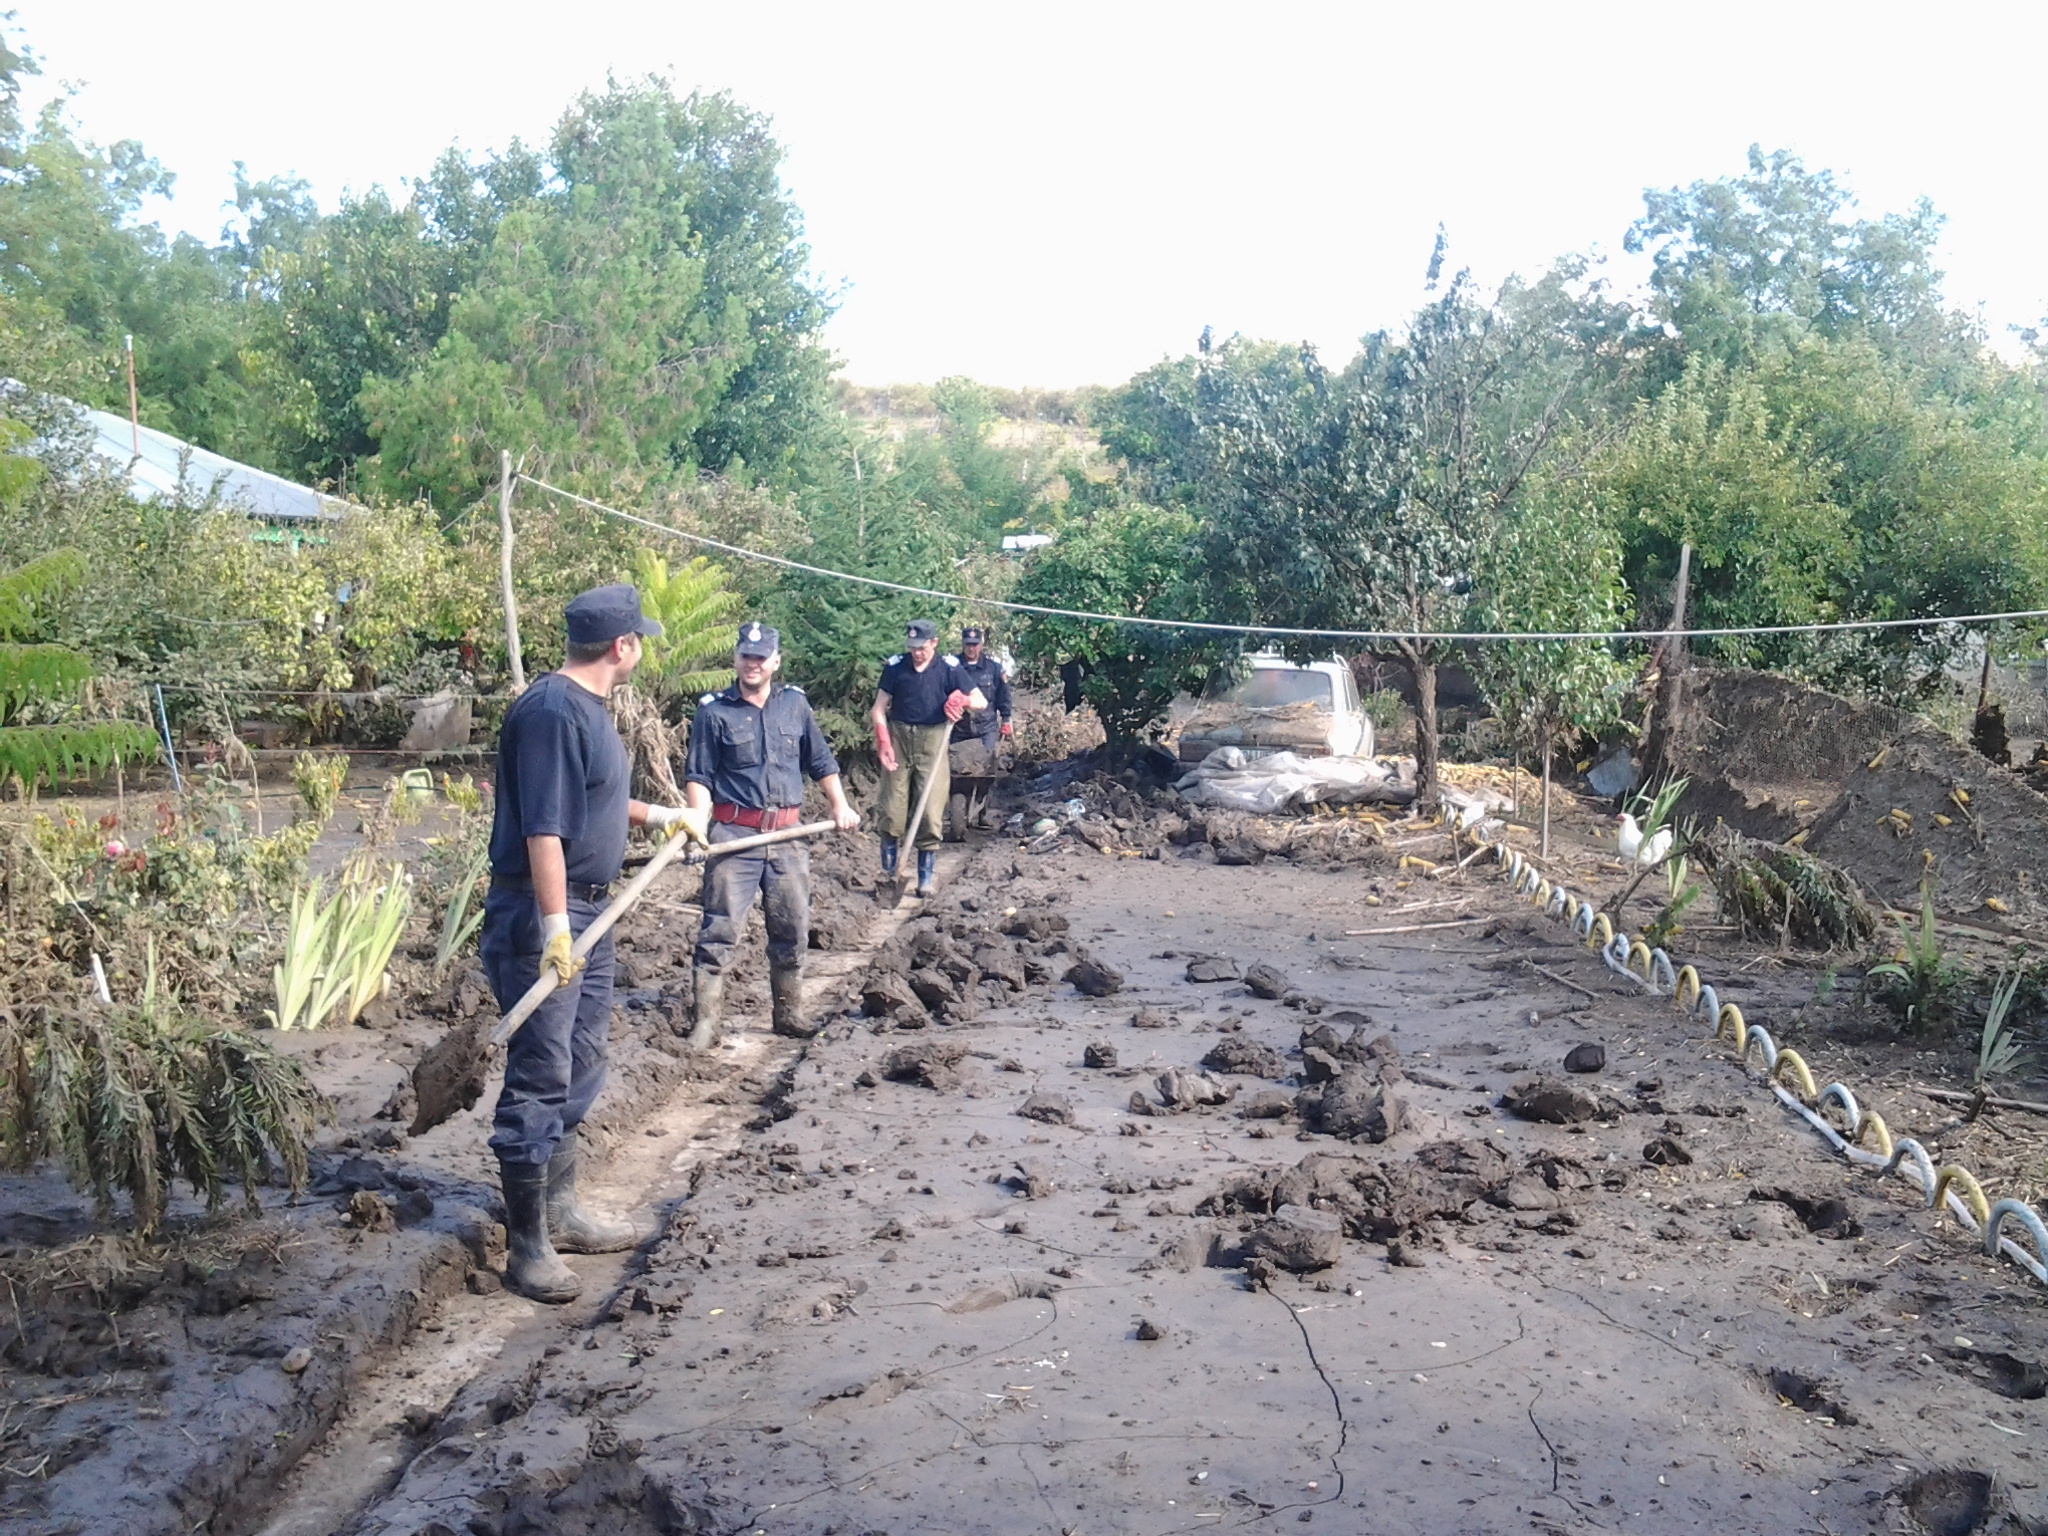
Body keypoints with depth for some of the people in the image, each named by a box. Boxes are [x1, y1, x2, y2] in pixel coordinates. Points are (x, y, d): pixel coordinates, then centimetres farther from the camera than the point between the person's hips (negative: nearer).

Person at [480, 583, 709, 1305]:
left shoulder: (586, 707, 12)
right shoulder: (551, 711, -19)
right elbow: (542, 828, -25)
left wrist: (662, 815, 36)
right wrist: (554, 928, -28)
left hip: (586, 911, 11)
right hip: (540, 918, -11)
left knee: (582, 1066, 18)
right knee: (539, 1080, -4)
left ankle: (559, 1208, 31)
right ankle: (527, 1244, 6)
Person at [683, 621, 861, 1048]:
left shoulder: (795, 702, 10)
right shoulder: (713, 710, 0)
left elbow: (821, 761, 17)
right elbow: (698, 776, -2)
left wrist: (840, 805, 8)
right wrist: (699, 820, -17)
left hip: (788, 834, 4)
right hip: (734, 834, -4)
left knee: (793, 930, 10)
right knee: (719, 930, -6)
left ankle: (789, 1015, 23)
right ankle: (704, 1022, -1)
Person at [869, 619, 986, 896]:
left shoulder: (948, 669, 0)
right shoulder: (895, 667, 1)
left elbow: (982, 701, 4)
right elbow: (879, 708, 3)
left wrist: (962, 700, -17)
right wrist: (883, 742, -11)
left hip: (932, 743, -1)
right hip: (898, 740, 1)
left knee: (931, 814, -3)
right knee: (892, 812, 1)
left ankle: (926, 880, 5)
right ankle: (888, 873, 13)